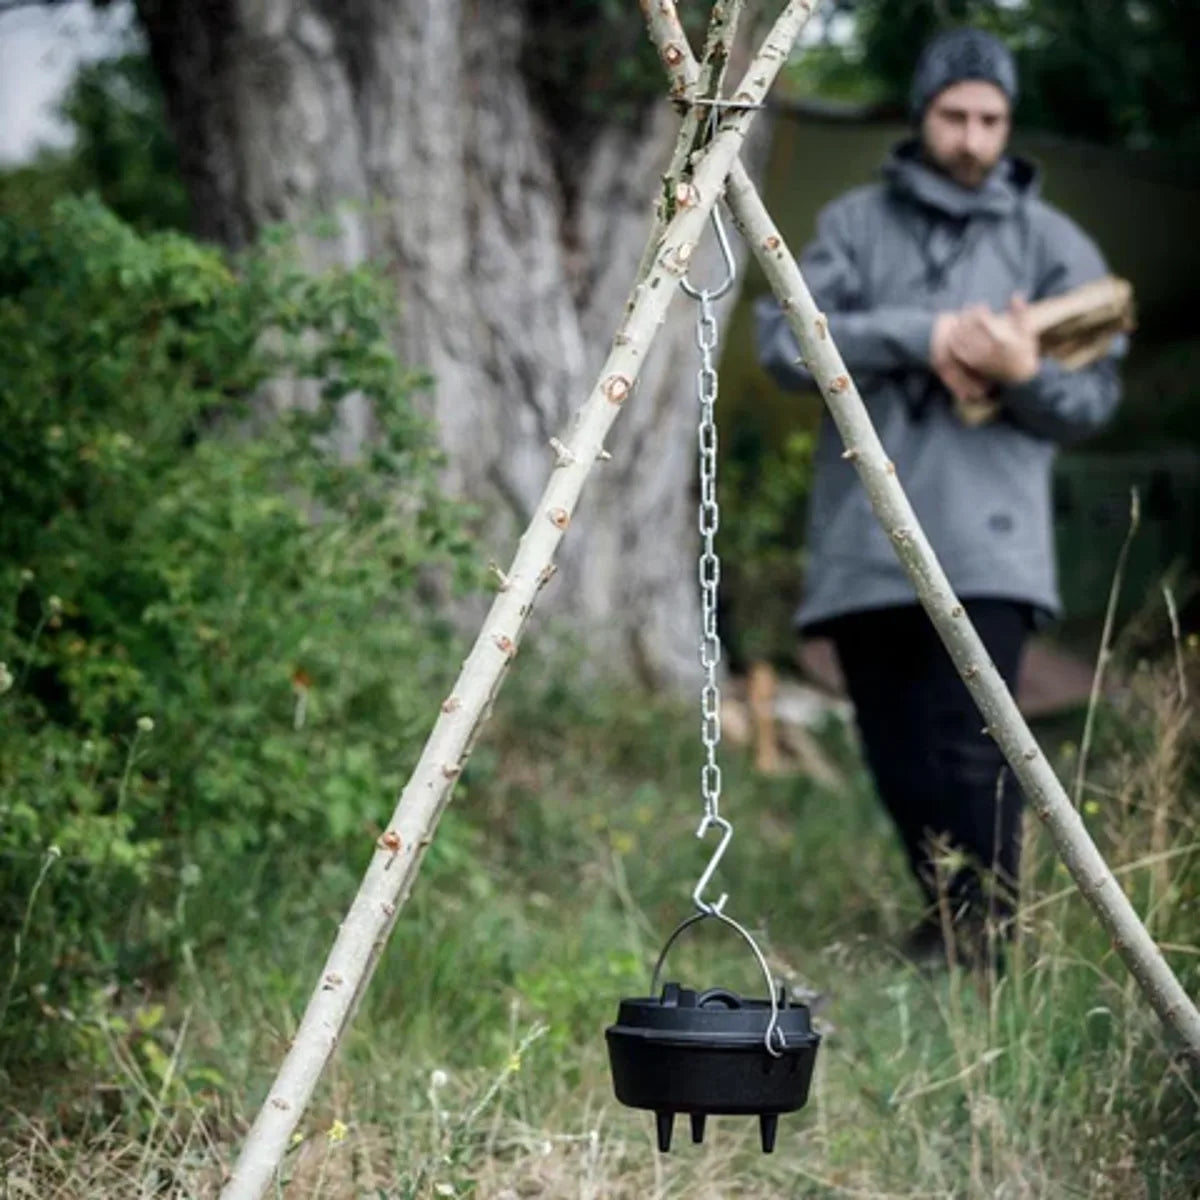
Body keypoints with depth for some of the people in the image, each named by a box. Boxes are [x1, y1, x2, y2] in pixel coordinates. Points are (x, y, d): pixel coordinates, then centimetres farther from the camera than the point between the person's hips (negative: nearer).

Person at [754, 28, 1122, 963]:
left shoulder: (1053, 243, 9)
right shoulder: (854, 224, 11)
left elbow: (1092, 400, 6)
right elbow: (783, 338, -3)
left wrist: (1027, 374, -16)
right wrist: (918, 335, -14)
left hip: (984, 542, -2)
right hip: (864, 536, 3)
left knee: (970, 746, -14)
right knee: (899, 757, 8)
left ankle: (993, 937, -6)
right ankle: (945, 914, 26)